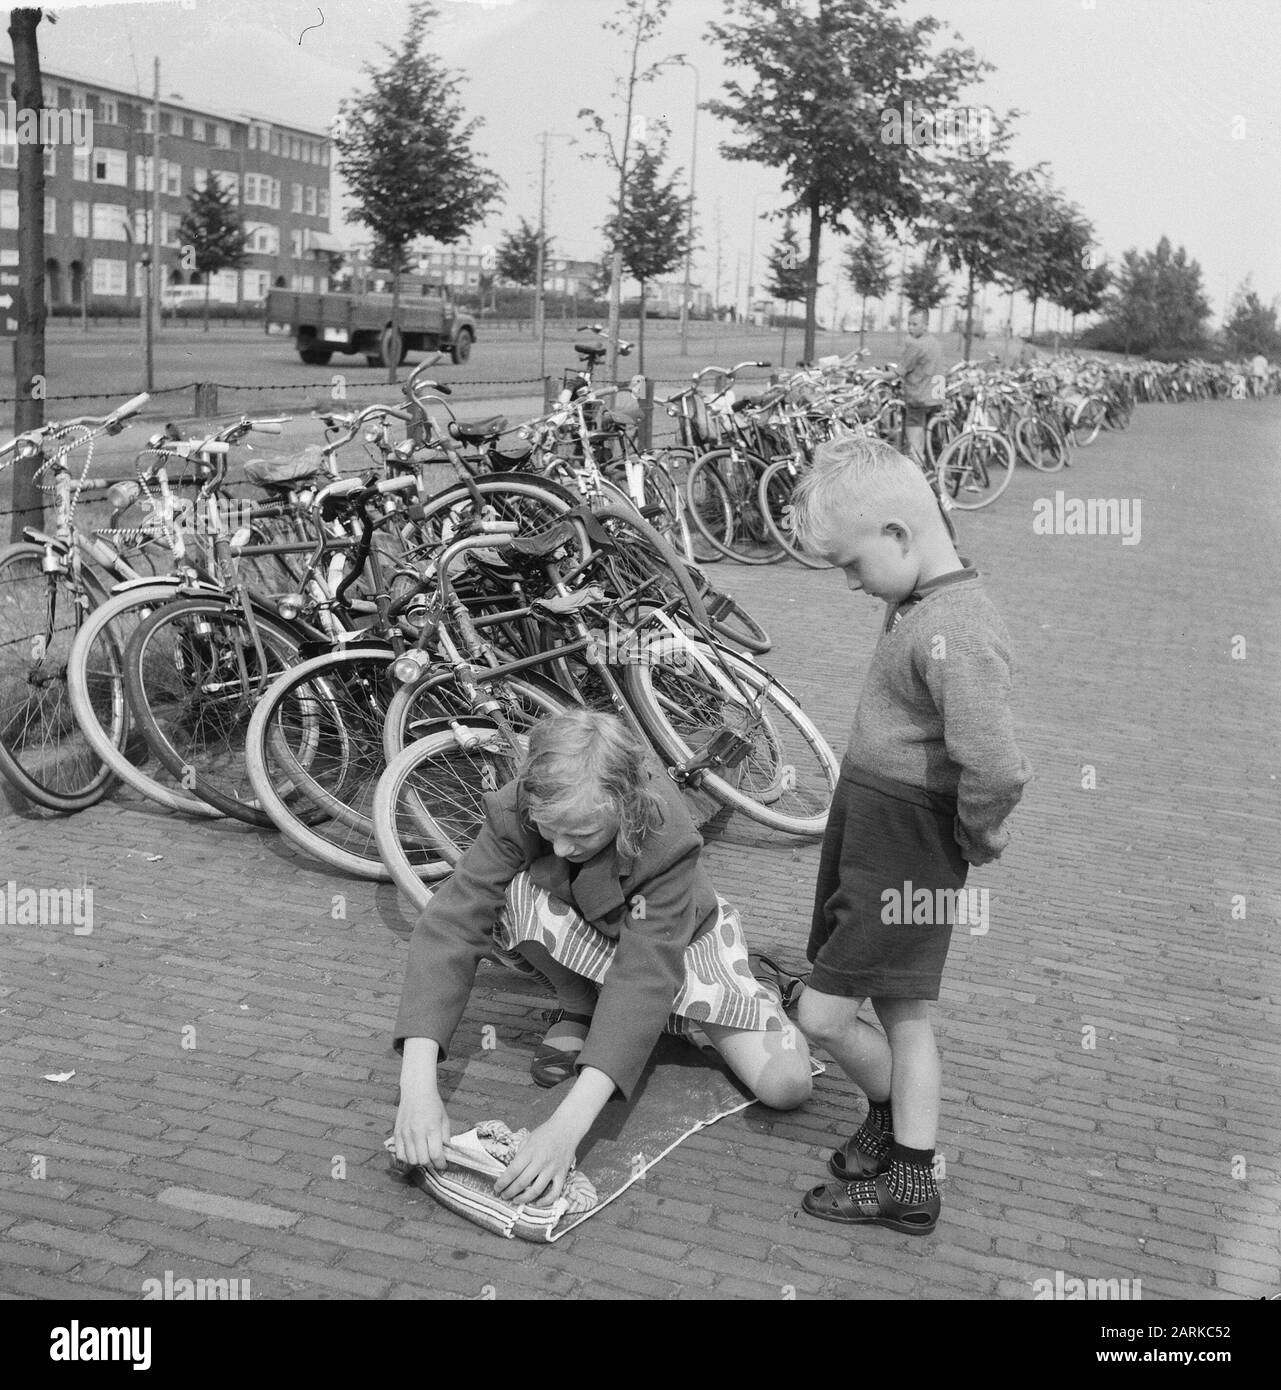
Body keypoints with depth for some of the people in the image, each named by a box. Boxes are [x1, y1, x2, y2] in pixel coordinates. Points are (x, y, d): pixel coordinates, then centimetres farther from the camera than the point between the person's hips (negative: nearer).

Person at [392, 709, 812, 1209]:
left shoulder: (666, 837, -37)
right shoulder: (515, 812, -31)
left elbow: (647, 976, -43)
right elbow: (450, 925, -36)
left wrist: (567, 1125, -53)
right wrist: (417, 1084, -49)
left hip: (677, 937, -2)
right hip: (579, 943, 2)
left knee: (786, 1084, -23)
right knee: (516, 896, -34)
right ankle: (580, 1008, -6)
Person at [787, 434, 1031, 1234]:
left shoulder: (955, 633, -25)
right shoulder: (921, 607, 6)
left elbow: (995, 770, -35)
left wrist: (979, 838, -16)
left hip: (904, 855, -9)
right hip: (864, 834, 9)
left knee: (824, 1016, 1)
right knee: (904, 1014, 16)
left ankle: (892, 1113, 28)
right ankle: (909, 1178, 27)